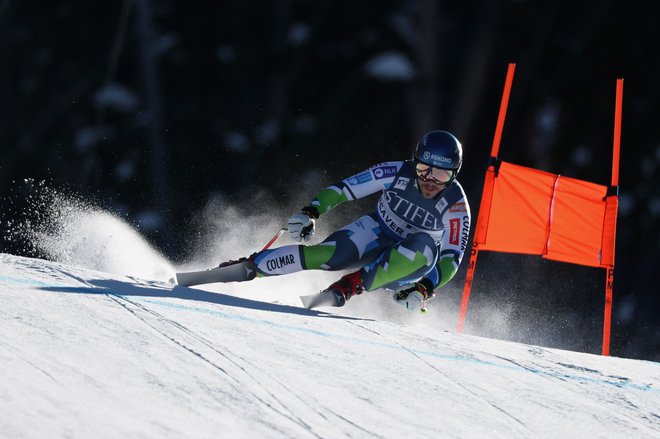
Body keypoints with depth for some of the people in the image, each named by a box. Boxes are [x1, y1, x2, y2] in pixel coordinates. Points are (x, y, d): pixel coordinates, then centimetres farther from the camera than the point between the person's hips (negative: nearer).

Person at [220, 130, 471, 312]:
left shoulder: (457, 206, -20)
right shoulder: (397, 173, -18)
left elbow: (451, 259, -17)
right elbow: (344, 189, -12)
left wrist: (424, 290, -32)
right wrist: (311, 213, -25)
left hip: (403, 265, 0)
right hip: (375, 233, 0)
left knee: (425, 247, -36)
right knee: (335, 253, -32)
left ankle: (348, 287, -37)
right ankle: (250, 267, -22)